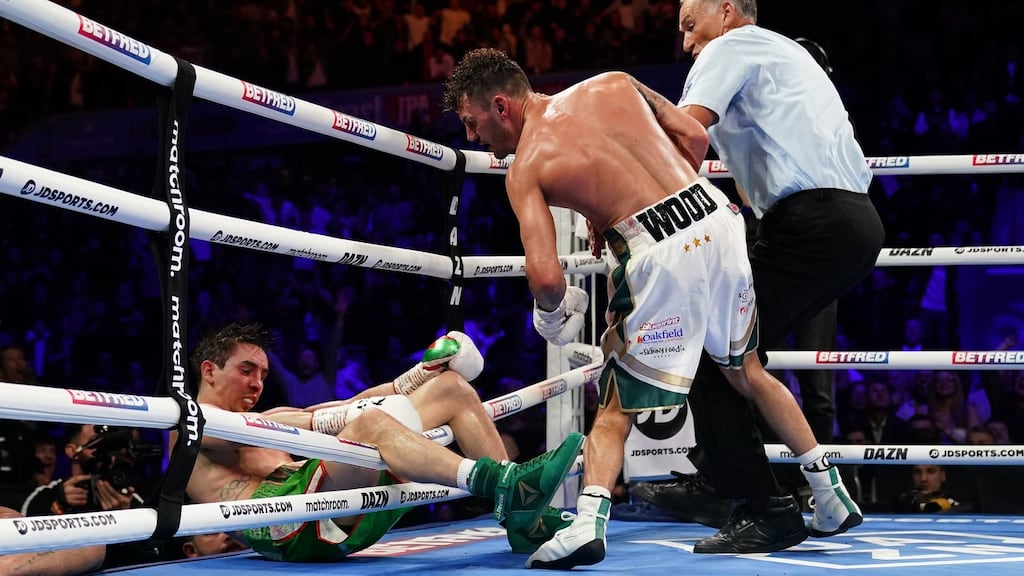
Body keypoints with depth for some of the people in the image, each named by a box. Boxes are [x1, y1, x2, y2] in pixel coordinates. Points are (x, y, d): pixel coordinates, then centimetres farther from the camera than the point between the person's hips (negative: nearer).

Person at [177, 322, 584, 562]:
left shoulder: (268, 419, 36)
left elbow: (346, 407, 26)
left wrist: (421, 374, 15)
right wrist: (340, 421, -20)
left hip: (344, 523, 9)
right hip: (283, 525, -8)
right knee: (369, 423, -34)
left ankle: (522, 518, -7)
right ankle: (501, 483, -52)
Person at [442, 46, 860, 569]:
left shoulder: (525, 169, 3)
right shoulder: (612, 84, 15)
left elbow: (545, 277, -9)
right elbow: (694, 137, 16)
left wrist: (553, 313, 14)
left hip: (660, 252, -5)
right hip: (718, 219, 6)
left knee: (615, 407, 9)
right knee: (746, 372, 26)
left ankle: (588, 522, -14)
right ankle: (833, 502, 34)